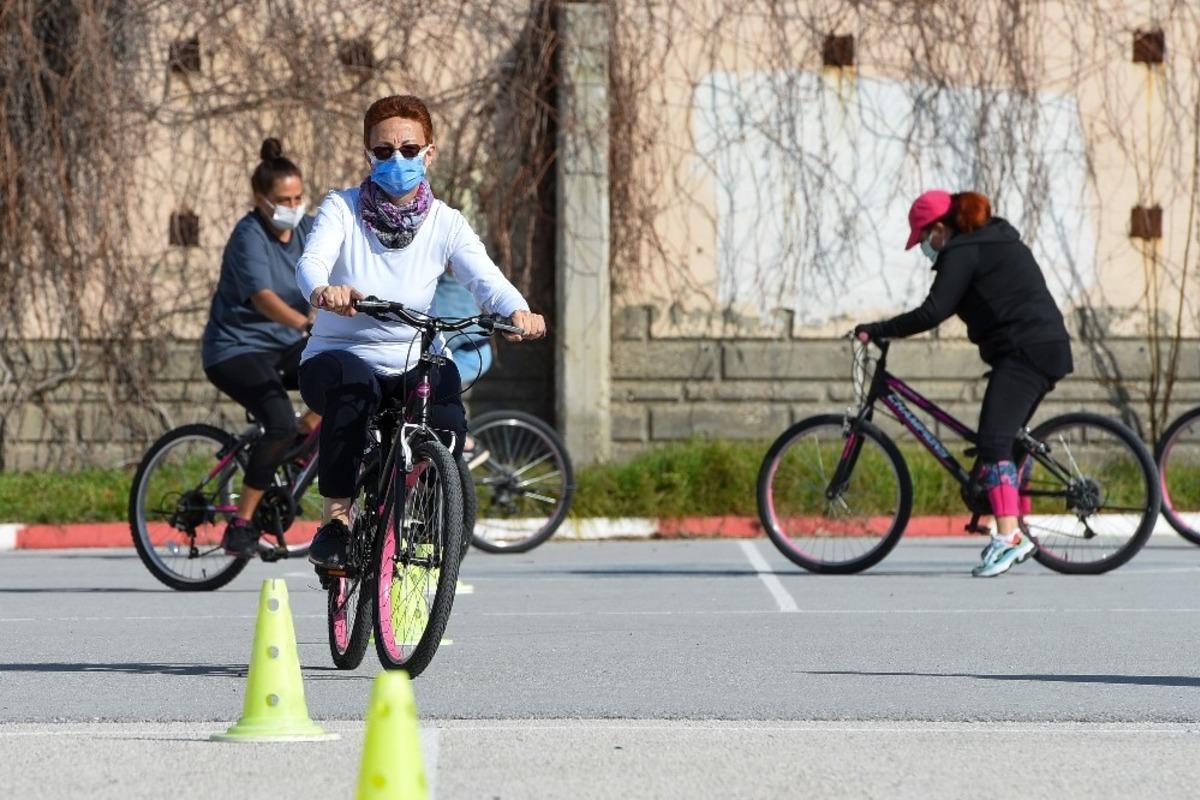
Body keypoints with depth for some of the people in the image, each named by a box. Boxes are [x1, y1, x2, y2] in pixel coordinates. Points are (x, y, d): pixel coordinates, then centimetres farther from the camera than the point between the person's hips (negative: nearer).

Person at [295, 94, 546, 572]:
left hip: (410, 366, 2)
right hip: (339, 356, -2)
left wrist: (517, 311, -40)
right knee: (353, 384, -37)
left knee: (446, 378, -31)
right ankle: (335, 520, -26)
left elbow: (484, 277, -17)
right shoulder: (342, 208, -5)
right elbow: (312, 259, -24)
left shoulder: (444, 223, 0)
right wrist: (322, 291, -50)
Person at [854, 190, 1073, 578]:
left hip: (1023, 352, -10)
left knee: (993, 442, -17)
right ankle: (1016, 535, 17)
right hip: (1047, 348, 10)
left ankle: (1006, 538, -28)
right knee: (1006, 441, 16)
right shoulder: (995, 239, 23)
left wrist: (878, 330, -11)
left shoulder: (962, 253, -8)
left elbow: (933, 313, -16)